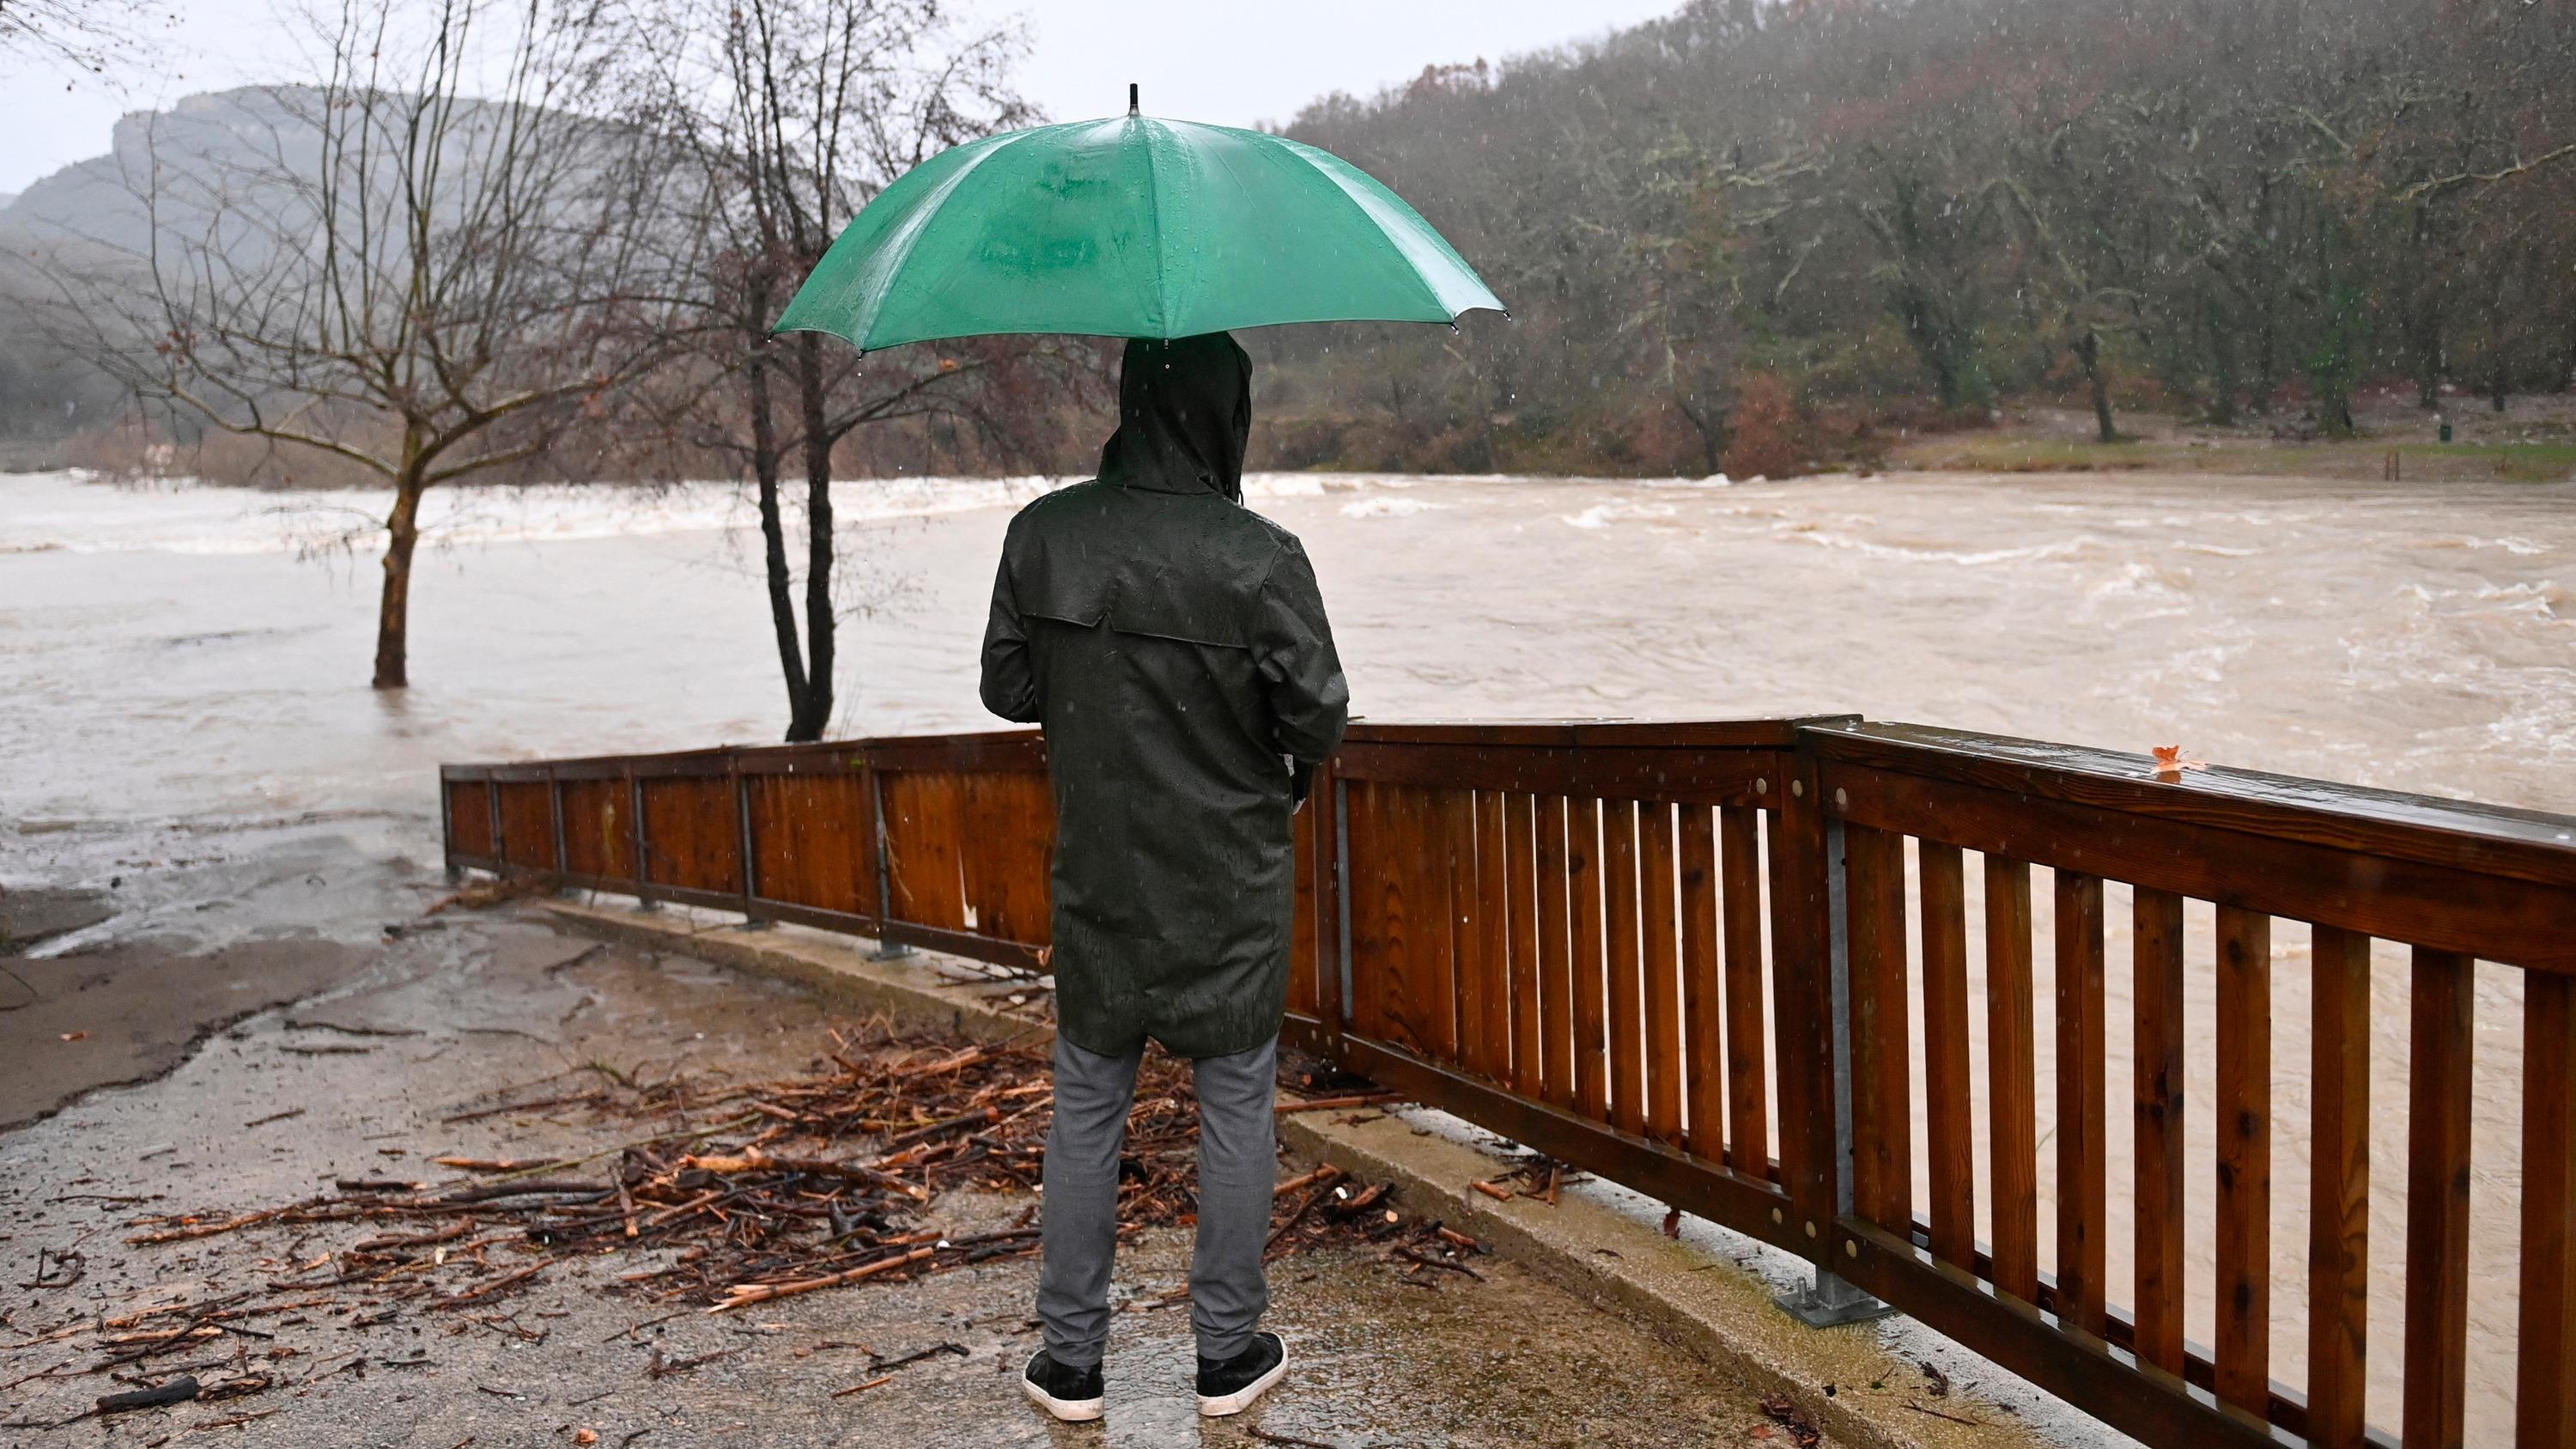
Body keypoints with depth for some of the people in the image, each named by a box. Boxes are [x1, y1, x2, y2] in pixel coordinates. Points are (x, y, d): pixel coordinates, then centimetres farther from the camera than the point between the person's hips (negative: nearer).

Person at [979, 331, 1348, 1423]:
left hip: (1097, 874, 3)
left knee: (1085, 1107, 14)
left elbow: (1006, 688, 1)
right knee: (1236, 1105, 11)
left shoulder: (1043, 535, -7)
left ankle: (1070, 1359, 22)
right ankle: (1229, 1353, 22)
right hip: (1232, 885, -3)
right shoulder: (1260, 557, -18)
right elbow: (1319, 718, -12)